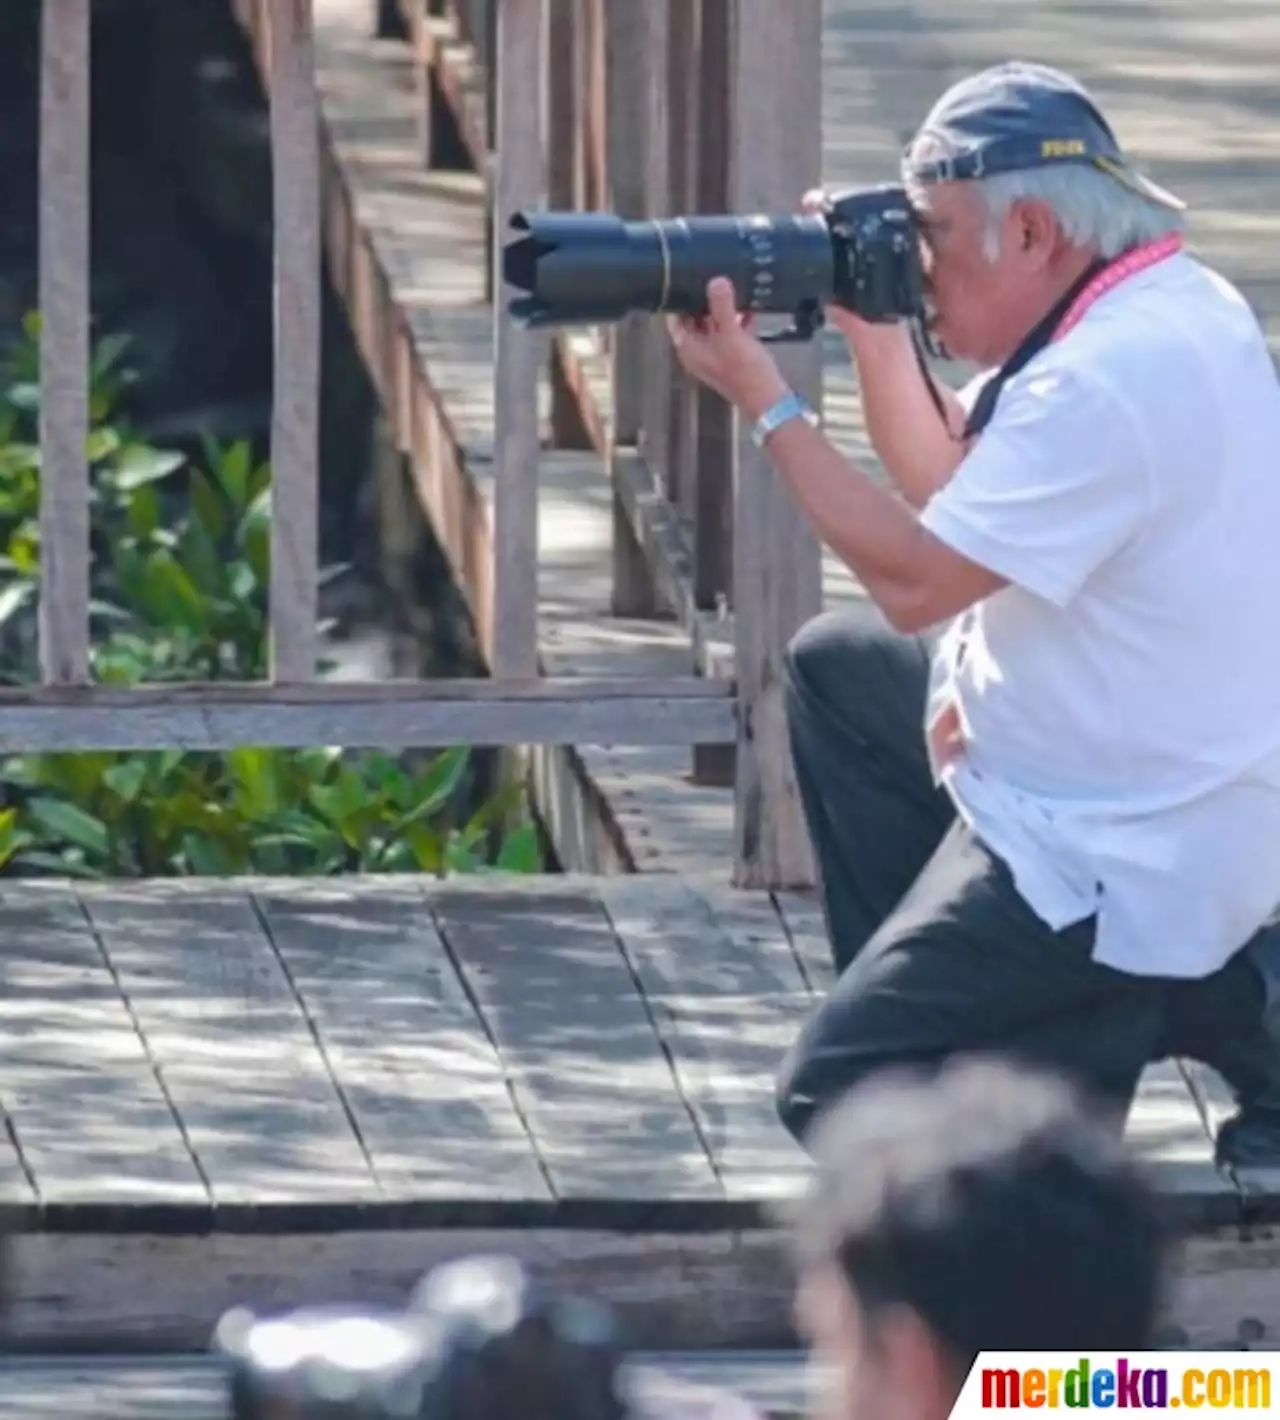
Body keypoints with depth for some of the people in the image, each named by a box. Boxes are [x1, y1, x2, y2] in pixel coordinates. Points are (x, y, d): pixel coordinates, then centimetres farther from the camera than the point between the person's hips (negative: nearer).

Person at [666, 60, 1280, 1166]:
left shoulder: (1113, 380, -28)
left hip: (1126, 859, -11)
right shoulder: (1160, 307, 4)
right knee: (836, 668, 25)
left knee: (832, 1097, -7)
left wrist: (764, 401, -17)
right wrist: (874, 329, 2)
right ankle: (930, 996, 22)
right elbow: (952, 489, 14)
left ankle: (1186, 1008, -3)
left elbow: (915, 578, -24)